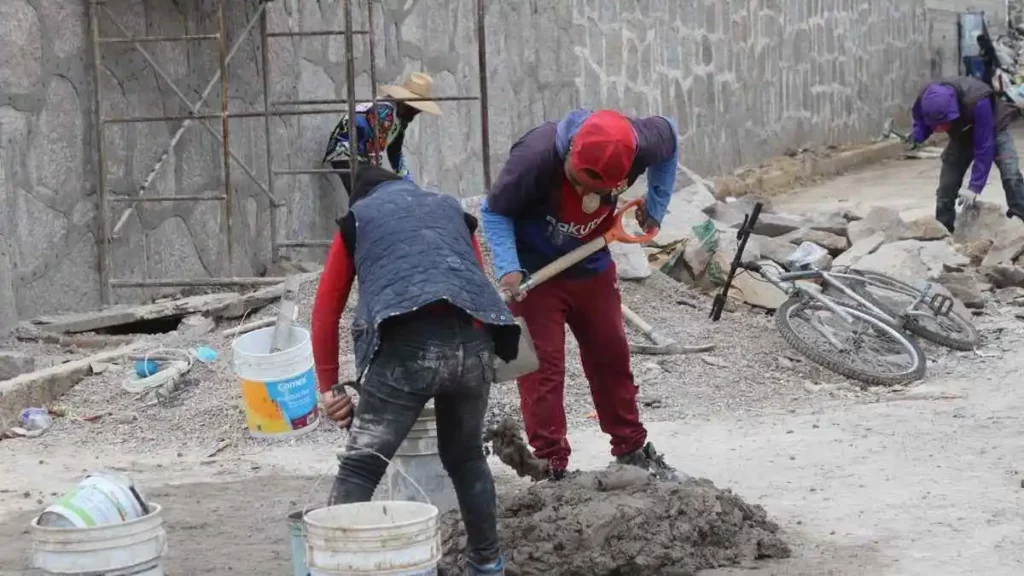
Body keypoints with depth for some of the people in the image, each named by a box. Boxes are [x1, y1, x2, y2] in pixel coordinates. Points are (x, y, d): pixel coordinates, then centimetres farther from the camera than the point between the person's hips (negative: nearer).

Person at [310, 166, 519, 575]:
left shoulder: (356, 220, 25)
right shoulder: (453, 210, 34)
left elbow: (325, 310, 20)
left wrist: (329, 387, 21)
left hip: (406, 345, -4)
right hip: (474, 341, 4)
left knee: (360, 469, 0)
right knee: (466, 458, 25)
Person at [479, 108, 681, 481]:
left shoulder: (637, 144, -25)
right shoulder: (536, 156, -35)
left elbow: (669, 135, 1)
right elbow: (493, 212, -20)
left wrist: (655, 209, 0)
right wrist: (507, 268, -33)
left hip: (592, 269, 4)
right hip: (535, 274, -4)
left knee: (612, 358, 14)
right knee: (542, 367, -8)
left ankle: (631, 450, 28)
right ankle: (551, 466, -1)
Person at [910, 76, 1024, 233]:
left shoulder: (976, 101, -43)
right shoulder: (926, 100, -28)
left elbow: (984, 146, -38)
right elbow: (921, 122, -4)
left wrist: (975, 186, -39)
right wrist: (915, 137, -29)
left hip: (993, 130, -4)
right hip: (962, 135, 4)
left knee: (1011, 176, -23)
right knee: (947, 184, -3)